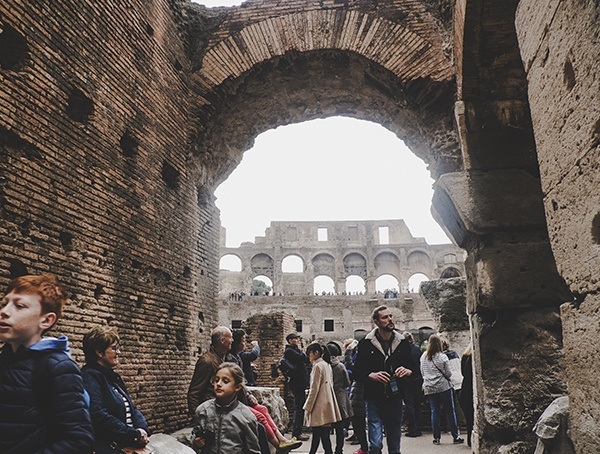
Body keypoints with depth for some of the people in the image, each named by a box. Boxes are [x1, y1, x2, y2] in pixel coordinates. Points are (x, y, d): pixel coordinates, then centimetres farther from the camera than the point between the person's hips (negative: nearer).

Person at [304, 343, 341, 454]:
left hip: (320, 406, -10)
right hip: (327, 402, 10)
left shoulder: (318, 366, -14)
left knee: (323, 434, -7)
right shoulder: (327, 365, 14)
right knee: (317, 432, 15)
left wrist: (307, 407, -12)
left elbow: (314, 389, -17)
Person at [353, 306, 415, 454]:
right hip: (375, 399, -3)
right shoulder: (366, 344, -3)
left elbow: (414, 367, 12)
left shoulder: (403, 343, 5)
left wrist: (408, 371, -11)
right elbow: (357, 372, -1)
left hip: (395, 399, 3)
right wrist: (371, 375, -20)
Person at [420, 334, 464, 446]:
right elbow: (449, 373, -6)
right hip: (443, 386, -3)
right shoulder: (442, 357, -10)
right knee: (450, 411, 6)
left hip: (429, 388, 3)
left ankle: (436, 438, 9)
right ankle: (455, 436, 10)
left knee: (435, 412, 7)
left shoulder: (423, 356, 1)